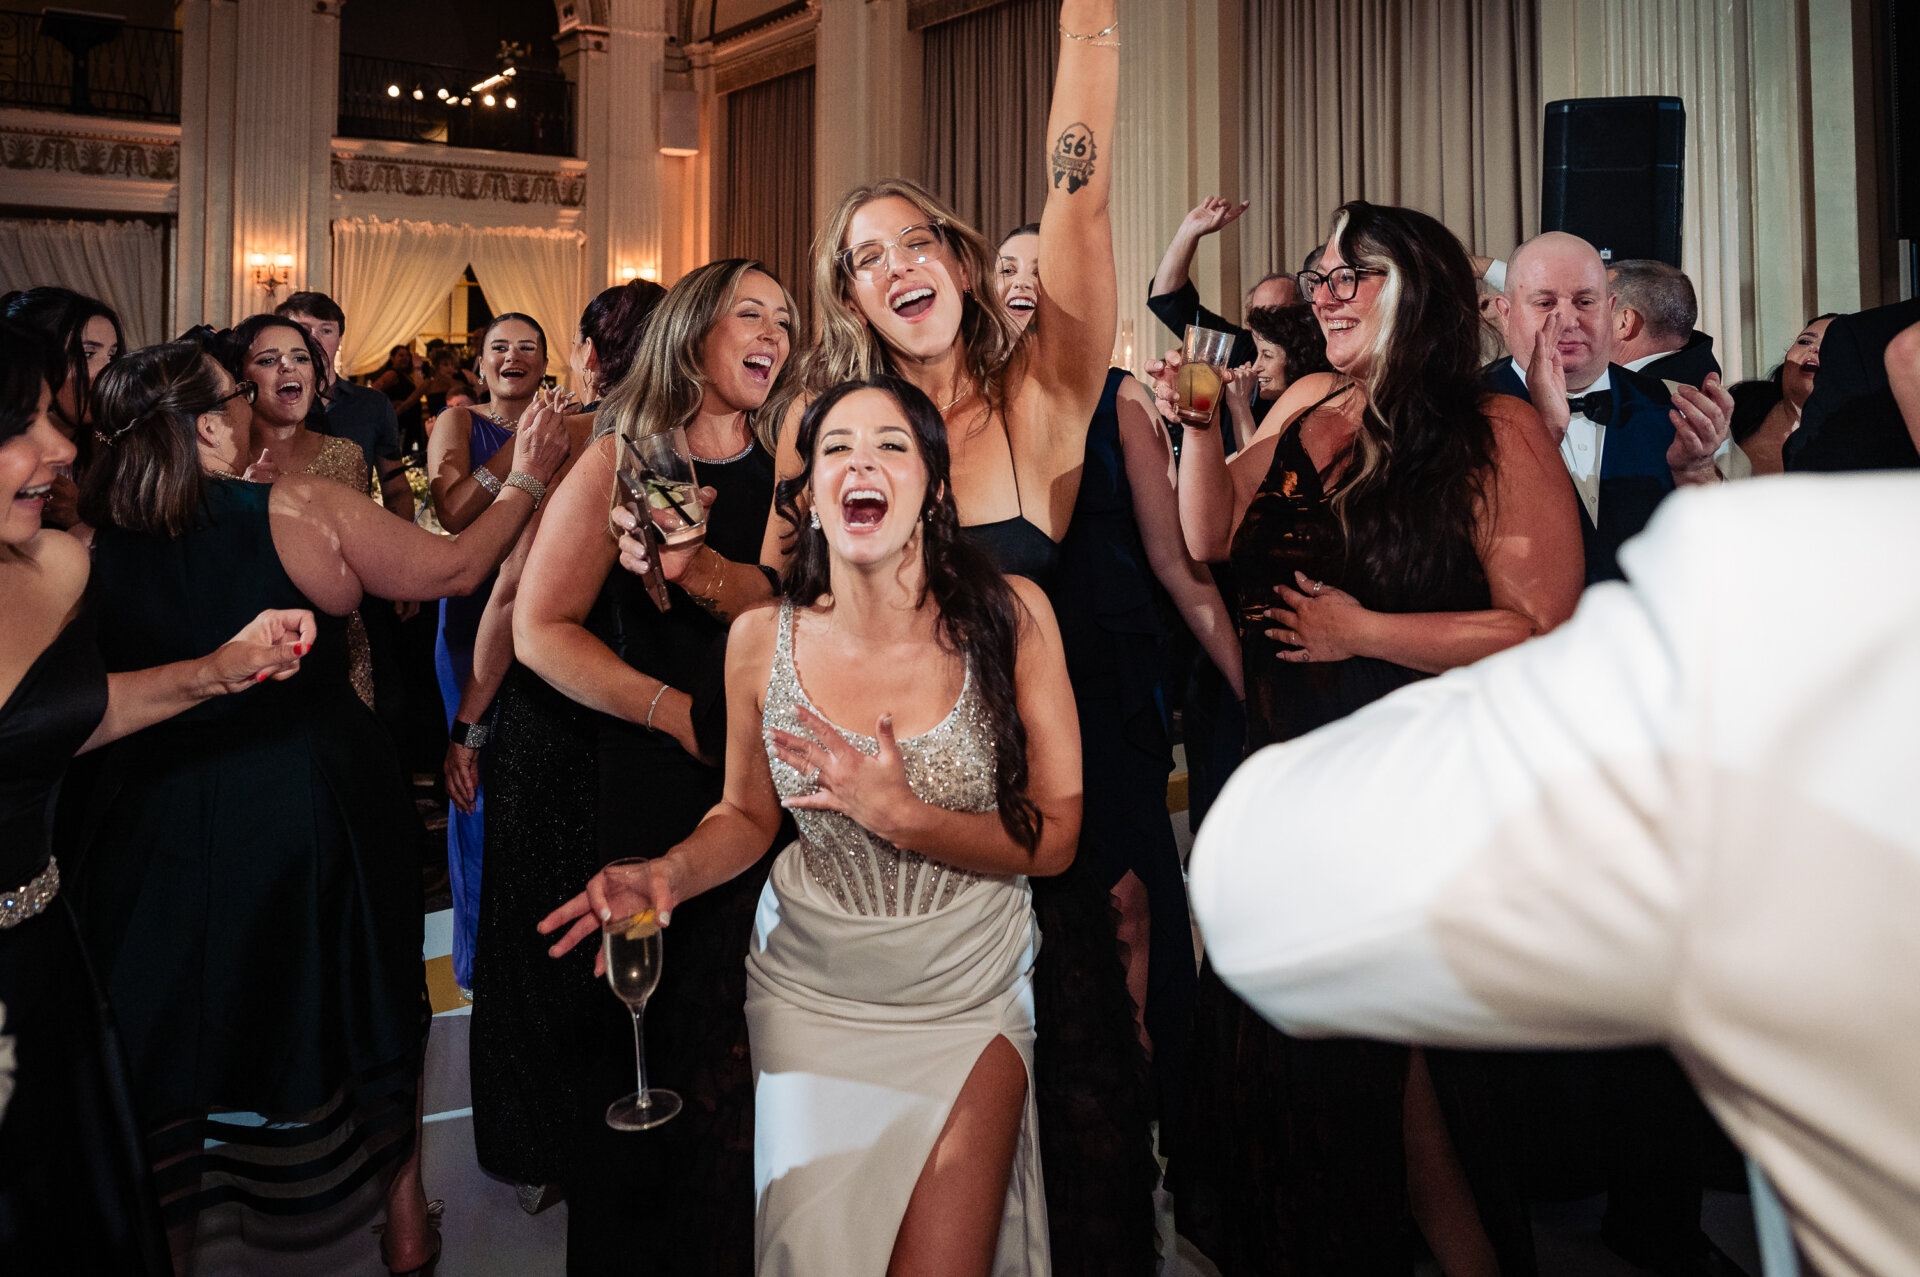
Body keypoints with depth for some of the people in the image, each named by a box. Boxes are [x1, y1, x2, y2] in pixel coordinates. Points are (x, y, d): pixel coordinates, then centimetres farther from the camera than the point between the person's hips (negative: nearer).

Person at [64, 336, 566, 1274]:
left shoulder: (92, 538, -9)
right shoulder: (302, 508, -17)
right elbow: (455, 568, -7)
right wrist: (525, 481, 5)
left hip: (154, 833, 1)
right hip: (315, 812, -1)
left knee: (168, 1035, 19)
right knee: (369, 1011, 19)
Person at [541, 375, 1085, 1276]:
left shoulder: (1009, 615, -13)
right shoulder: (761, 641, -8)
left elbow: (1053, 838, -10)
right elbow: (749, 815, 7)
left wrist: (898, 816, -22)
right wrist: (670, 874, -14)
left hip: (968, 991, -1)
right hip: (810, 989, 1)